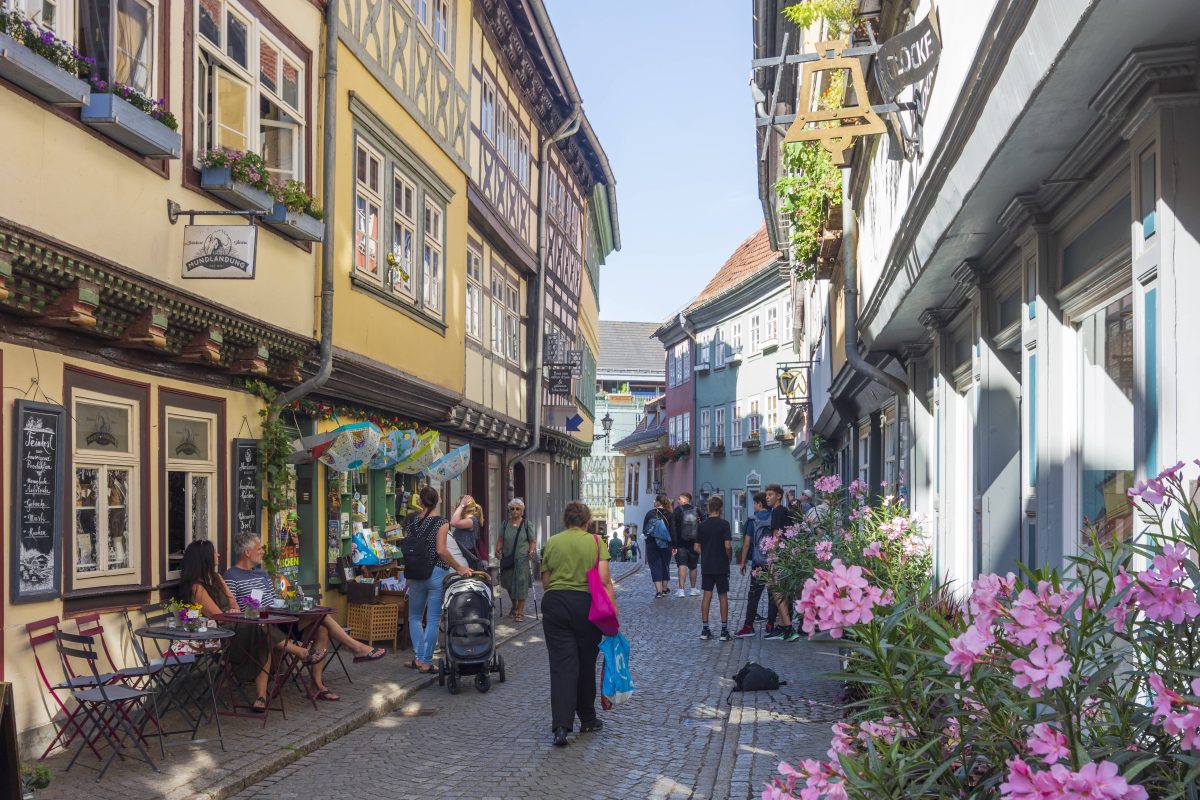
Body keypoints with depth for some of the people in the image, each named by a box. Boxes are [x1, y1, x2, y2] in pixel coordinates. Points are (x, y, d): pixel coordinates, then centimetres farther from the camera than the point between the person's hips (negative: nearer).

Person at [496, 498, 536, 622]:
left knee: (520, 583, -6)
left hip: (521, 559, -4)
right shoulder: (505, 523, 7)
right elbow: (501, 539, 10)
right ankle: (514, 606, 37)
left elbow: (533, 541, 0)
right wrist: (498, 549, -6)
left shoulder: (527, 525, -1)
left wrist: (531, 551, -17)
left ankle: (520, 612, 1)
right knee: (509, 584, 13)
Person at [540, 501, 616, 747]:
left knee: (561, 664, -1)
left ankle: (561, 725, -14)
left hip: (554, 603, 1)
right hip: (586, 604, -1)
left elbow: (545, 581, 6)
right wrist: (612, 606, -4)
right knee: (586, 664, 14)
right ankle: (587, 719, 28)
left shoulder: (551, 543, 6)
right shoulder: (595, 542, 1)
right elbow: (604, 579, -8)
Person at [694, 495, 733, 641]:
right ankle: (724, 631, 6)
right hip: (721, 566, -3)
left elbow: (696, 547, 2)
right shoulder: (724, 524, -10)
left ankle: (705, 629, 7)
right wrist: (730, 557, 0)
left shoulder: (702, 525, 1)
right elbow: (728, 546, -17)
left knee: (707, 595, 7)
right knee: (723, 596, 5)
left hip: (706, 566, 3)